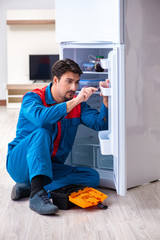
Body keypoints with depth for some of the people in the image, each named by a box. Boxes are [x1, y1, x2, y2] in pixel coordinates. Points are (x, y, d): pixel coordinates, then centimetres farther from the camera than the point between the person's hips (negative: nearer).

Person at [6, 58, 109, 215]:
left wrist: (106, 98, -22)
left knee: (92, 177, -16)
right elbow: (41, 118, -35)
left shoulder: (77, 104, 5)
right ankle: (37, 195, -47)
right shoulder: (33, 98, -11)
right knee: (41, 133, -34)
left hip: (50, 168, 6)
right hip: (20, 162, -5)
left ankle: (28, 187, -22)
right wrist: (75, 101, -37)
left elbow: (100, 124, -6)